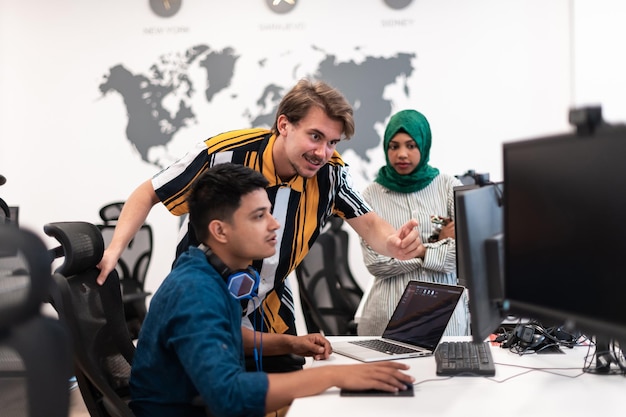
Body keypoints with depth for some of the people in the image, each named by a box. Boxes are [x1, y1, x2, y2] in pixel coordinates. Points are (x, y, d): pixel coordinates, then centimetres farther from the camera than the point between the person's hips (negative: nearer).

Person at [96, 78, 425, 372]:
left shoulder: (331, 173, -15)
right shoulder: (224, 153, -26)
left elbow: (368, 224, -7)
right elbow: (149, 193, -14)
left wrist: (394, 244, -31)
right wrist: (114, 250, -27)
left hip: (270, 313, 4)